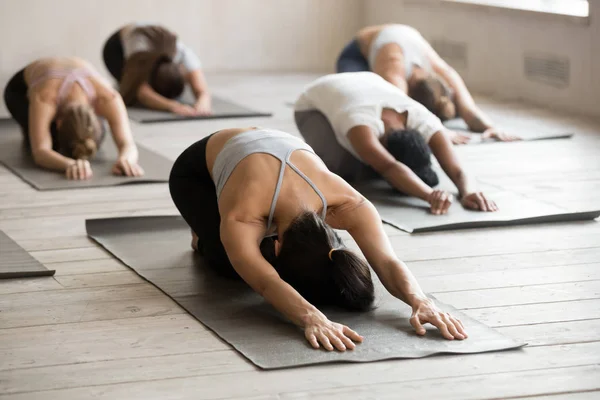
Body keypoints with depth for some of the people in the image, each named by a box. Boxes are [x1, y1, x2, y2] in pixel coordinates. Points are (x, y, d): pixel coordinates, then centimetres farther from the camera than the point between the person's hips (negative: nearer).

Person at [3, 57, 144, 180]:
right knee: (50, 141, -28)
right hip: (22, 88, -3)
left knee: (96, 138, -19)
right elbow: (40, 151, -56)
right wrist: (70, 164, -77)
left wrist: (125, 159, -73)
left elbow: (127, 144, -48)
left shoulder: (107, 97, -42)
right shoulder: (44, 98, -48)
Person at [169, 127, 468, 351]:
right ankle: (206, 237, 11)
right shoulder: (240, 218, -48)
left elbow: (387, 262, -48)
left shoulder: (348, 204, -39)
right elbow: (266, 282, -62)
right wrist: (312, 318, -81)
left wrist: (420, 302, -68)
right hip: (199, 169, -3)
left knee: (328, 257, -12)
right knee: (230, 263, -26)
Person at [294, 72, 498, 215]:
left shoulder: (424, 122, -36)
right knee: (340, 165, -32)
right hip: (315, 103, -5)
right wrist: (431, 195, -83)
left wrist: (469, 192, -67)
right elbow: (390, 169, -66)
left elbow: (457, 170, -44)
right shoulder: (360, 122, -50)